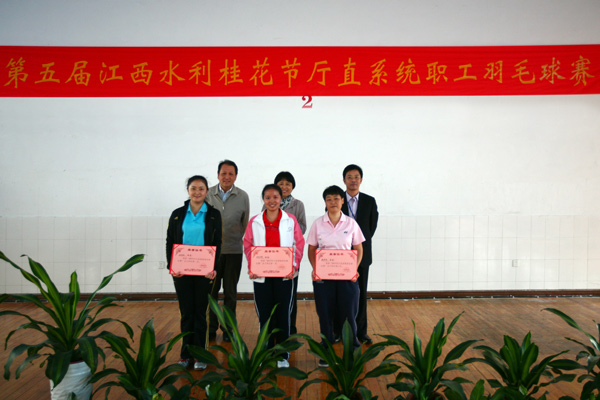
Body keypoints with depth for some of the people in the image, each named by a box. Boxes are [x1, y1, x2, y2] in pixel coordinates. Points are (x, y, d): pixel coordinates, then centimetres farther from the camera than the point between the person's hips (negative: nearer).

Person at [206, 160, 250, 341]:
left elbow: (245, 224, 7)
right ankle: (211, 328, 20)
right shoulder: (208, 195, 1)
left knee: (230, 292, 9)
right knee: (210, 291, 6)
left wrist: (236, 239, 4)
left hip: (233, 251, 0)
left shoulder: (243, 196, 1)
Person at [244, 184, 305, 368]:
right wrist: (251, 267, -7)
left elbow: (299, 244, 2)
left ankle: (283, 355, 17)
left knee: (283, 315, 4)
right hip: (261, 275, 1)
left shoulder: (290, 220, 0)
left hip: (284, 275, -1)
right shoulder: (255, 221, 3)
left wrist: (294, 266, -9)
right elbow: (247, 245, 6)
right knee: (264, 315, 8)